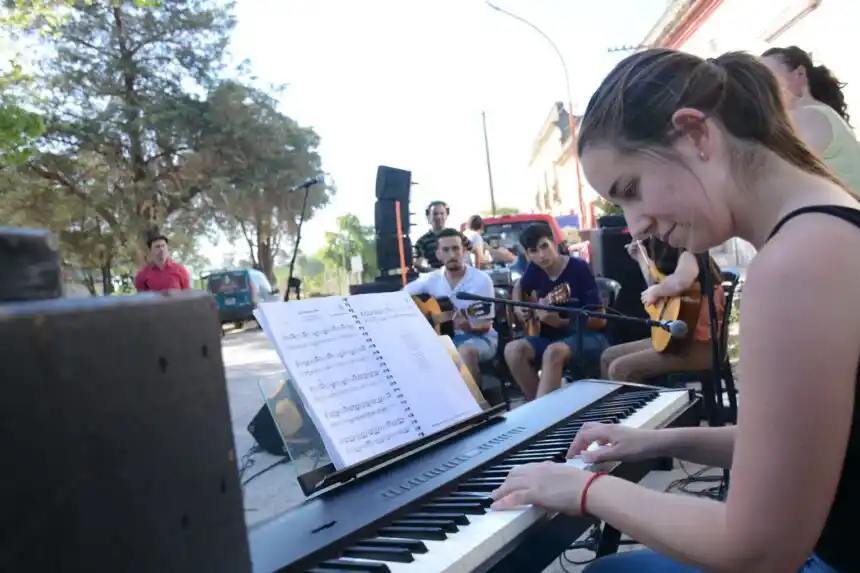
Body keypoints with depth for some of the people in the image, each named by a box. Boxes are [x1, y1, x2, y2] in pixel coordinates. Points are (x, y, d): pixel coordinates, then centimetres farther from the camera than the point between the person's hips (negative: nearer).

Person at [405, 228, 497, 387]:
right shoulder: (431, 279, 0)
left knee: (466, 351, -37)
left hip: (478, 337, -4)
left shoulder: (481, 280, -11)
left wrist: (470, 328, -34)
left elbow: (486, 326, -12)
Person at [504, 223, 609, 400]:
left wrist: (560, 323, -27)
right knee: (513, 350, -20)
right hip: (553, 336, 6)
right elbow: (519, 287, 26)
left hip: (588, 336, -6)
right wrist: (517, 308, 4)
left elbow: (600, 320, -14)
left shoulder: (578, 268, -15)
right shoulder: (535, 269, 0)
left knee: (553, 352, -37)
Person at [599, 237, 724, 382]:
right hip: (680, 338, 10)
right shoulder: (673, 255, 13)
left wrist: (655, 291, -20)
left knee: (620, 369, -18)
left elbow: (679, 282, -39)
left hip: (700, 345, -10)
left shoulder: (689, 254, -16)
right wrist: (641, 257, 23)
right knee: (608, 356, 11)